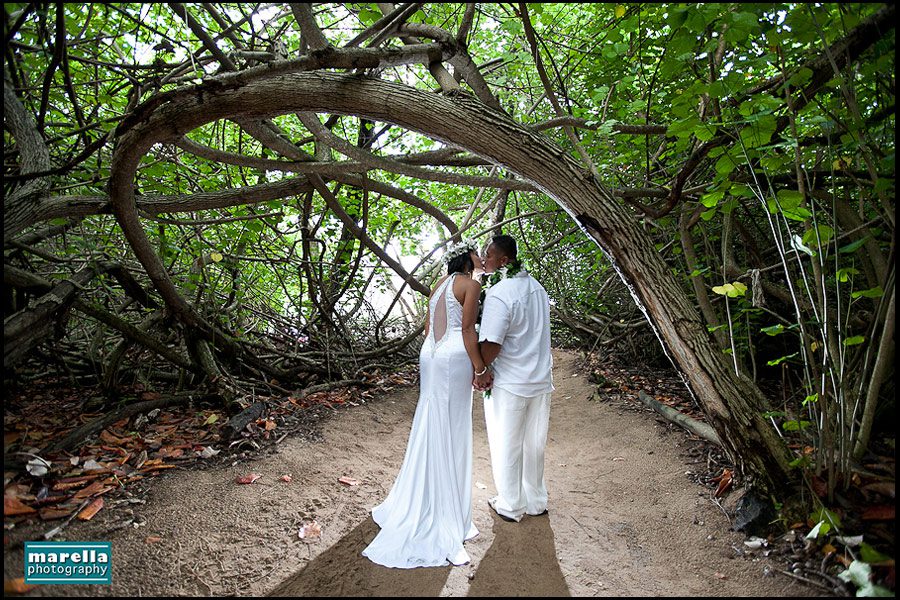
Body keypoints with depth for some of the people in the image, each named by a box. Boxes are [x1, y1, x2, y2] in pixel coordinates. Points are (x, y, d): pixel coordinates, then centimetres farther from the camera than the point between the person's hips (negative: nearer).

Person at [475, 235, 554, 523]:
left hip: (508, 384, -7)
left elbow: (491, 344, -27)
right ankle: (536, 501, 36)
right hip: (541, 380, 7)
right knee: (533, 445, 20)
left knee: (506, 446, 11)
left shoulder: (498, 294, -22)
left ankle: (511, 507, 27)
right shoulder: (536, 287, 4)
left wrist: (481, 370, -10)